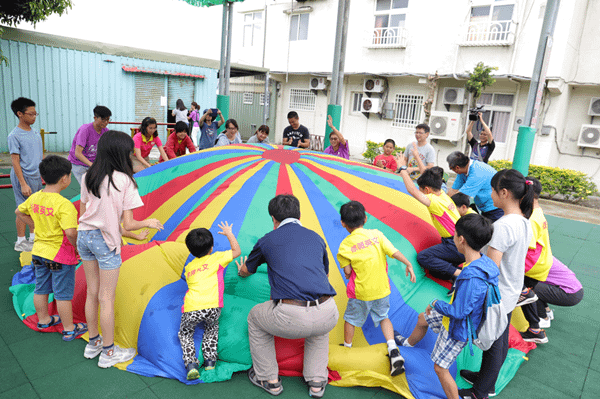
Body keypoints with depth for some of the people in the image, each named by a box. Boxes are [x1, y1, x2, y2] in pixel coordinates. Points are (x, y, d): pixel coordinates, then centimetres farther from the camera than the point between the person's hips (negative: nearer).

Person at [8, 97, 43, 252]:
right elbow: (15, 161, -13)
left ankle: (33, 237, 25)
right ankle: (21, 242, 13)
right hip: (24, 177, -7)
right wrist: (23, 184, -17)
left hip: (37, 176, 7)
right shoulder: (14, 135, -11)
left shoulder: (35, 133, 10)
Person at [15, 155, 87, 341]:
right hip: (60, 256, -7)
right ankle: (69, 329, 19)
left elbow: (19, 212, 17)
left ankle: (43, 320, 41)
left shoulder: (34, 198, -2)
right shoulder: (64, 205, -26)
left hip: (39, 251, 7)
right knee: (63, 294, 6)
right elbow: (70, 232, -33)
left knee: (41, 289, 22)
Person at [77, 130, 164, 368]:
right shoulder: (124, 180, -15)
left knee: (92, 293, 19)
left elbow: (82, 213, 8)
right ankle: (108, 352, 21)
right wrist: (148, 223, 3)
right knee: (106, 299, 6)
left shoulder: (88, 177, 2)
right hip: (106, 240, -6)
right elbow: (128, 224, -15)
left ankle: (93, 343, 35)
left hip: (84, 235, 6)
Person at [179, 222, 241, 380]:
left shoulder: (189, 267, 23)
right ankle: (210, 360, 23)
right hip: (212, 307, -1)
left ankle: (191, 364, 9)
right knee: (212, 327, 31)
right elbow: (237, 251, 19)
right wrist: (229, 234, 30)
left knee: (185, 333, 28)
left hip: (191, 308, 1)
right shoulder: (216, 258, 12)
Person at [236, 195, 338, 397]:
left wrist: (241, 270, 60)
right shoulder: (316, 238, 22)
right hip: (329, 316, 4)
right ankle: (317, 381, 38)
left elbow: (247, 271, 35)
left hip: (291, 319, -3)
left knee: (255, 317, 30)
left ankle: (269, 379, 38)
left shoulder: (267, 240, 15)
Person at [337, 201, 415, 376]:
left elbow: (347, 272, -11)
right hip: (382, 289, 3)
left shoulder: (345, 245, -14)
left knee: (350, 319, 20)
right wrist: (408, 265, -1)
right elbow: (395, 252, -11)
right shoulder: (377, 234, -8)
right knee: (383, 317, 24)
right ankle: (393, 350, 10)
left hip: (360, 292, -3)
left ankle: (347, 349, 37)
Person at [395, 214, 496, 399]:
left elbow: (458, 312, -33)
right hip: (457, 318, 9)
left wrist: (435, 303, -16)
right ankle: (408, 342, 58)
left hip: (458, 328, -9)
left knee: (440, 368, 6)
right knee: (423, 318, 29)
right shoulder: (483, 262, -10)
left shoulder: (471, 278, -40)